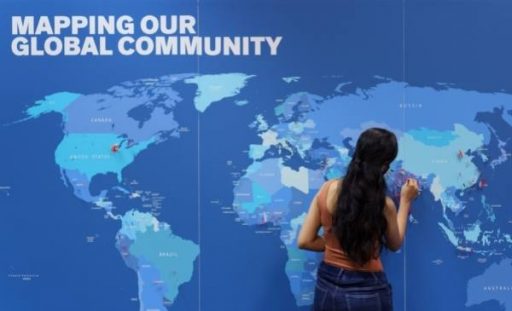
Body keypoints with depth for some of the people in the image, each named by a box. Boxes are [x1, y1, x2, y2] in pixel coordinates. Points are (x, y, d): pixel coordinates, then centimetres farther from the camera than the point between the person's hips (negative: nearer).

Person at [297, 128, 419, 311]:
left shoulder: (327, 189, -9)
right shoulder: (383, 204, -17)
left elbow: (304, 241, -4)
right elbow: (395, 244, 5)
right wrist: (405, 201, 10)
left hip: (327, 285, 3)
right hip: (366, 291, -3)